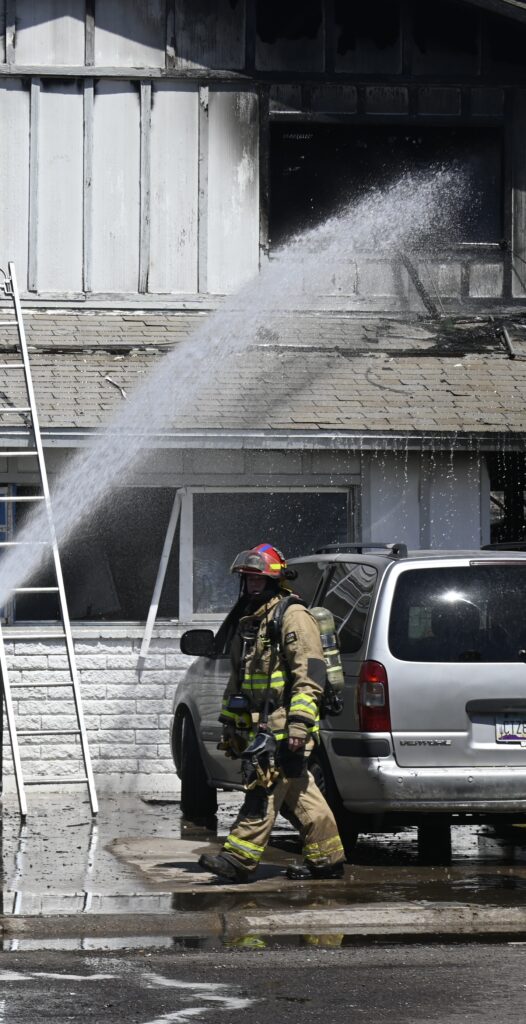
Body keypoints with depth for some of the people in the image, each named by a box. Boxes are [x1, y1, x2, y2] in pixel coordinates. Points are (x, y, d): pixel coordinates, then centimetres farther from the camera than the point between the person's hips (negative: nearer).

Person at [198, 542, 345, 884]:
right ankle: (326, 858, 14)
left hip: (282, 724, -10)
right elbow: (238, 678, 29)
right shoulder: (251, 622, 22)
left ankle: (239, 858, -19)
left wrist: (299, 723, -24)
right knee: (299, 794, 10)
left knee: (264, 787, -13)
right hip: (261, 724, 10)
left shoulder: (292, 617, -8)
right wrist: (229, 723, 27)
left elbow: (310, 675, -17)